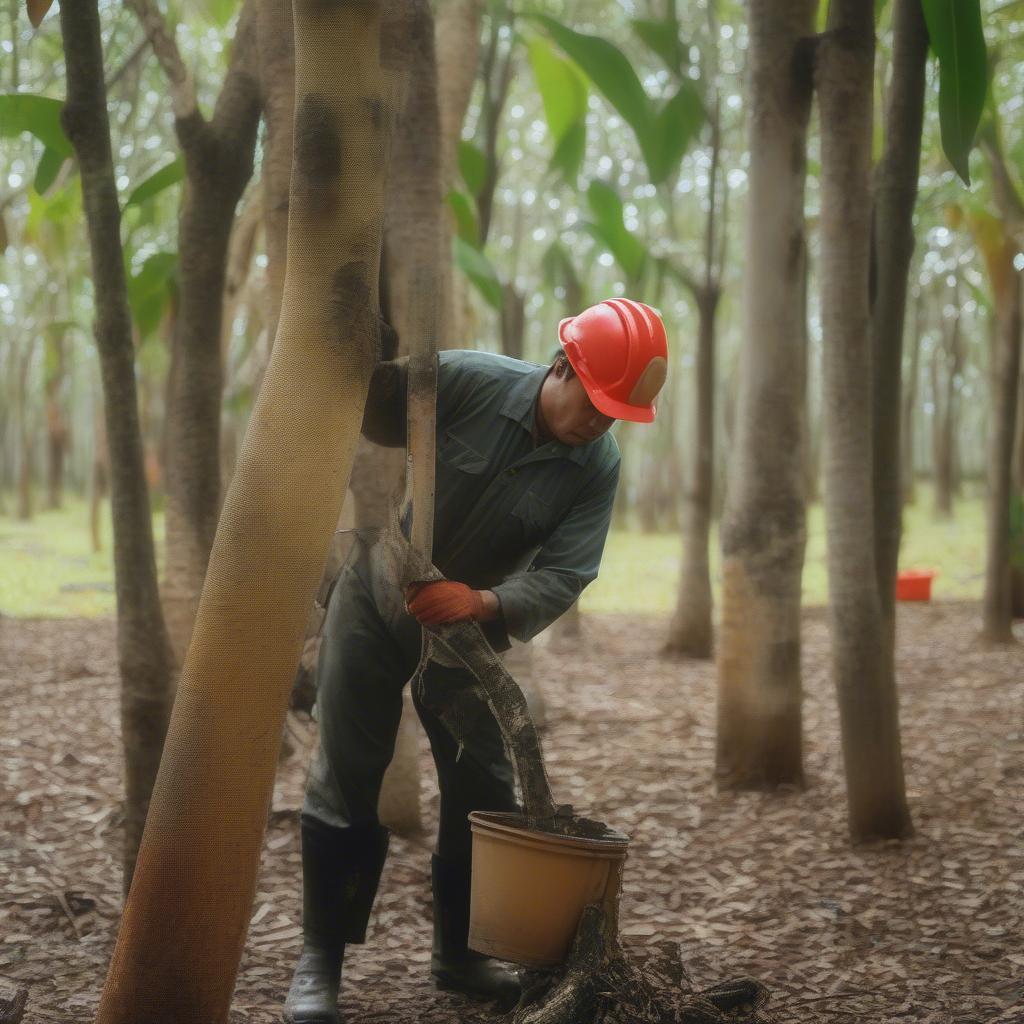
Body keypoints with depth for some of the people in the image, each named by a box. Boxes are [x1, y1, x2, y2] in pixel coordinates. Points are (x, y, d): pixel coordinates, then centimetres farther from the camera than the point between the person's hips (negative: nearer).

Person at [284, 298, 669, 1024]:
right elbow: (377, 413, -13)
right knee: (345, 782, -2)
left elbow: (562, 577, -23)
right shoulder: (467, 381, -24)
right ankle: (321, 960, 5)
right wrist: (376, 359, -35)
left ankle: (459, 950, 21)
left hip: (471, 620, 3)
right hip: (375, 600, -3)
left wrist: (483, 603, -41)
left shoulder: (598, 467, -16)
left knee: (482, 787, 5)